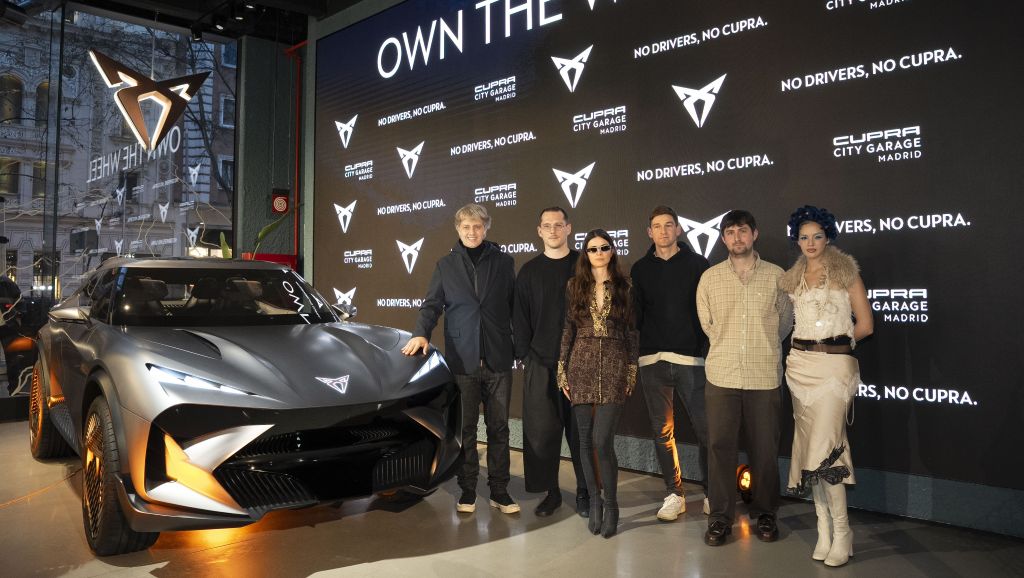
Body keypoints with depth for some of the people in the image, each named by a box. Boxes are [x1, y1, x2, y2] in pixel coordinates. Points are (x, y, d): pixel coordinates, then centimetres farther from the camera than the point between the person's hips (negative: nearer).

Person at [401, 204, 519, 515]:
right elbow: (432, 304, 6)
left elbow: (515, 306, 6)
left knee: (499, 427, 7)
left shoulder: (503, 262, 5)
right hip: (461, 360, 0)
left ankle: (499, 491, 17)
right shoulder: (446, 265, 7)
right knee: (465, 429, 7)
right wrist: (421, 333, -12)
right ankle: (467, 491, 18)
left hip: (498, 359, 0)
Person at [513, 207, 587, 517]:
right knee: (542, 431, 2)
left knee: (581, 430, 4)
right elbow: (520, 317, 8)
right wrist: (525, 354, 0)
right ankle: (550, 491, 16)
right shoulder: (529, 271, 9)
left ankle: (584, 491, 17)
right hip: (541, 364, 1)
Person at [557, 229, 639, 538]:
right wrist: (562, 370, 2)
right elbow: (567, 329, 6)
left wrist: (632, 370, 1)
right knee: (586, 439, 6)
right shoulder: (575, 285, 7)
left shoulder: (624, 287, 5)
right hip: (582, 365, 2)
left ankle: (611, 506, 9)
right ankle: (594, 501, 21)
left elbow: (632, 331, 6)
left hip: (614, 366, -2)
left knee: (602, 441, -9)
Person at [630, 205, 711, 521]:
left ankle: (711, 492, 15)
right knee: (662, 430, 6)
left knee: (704, 428, -2)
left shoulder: (697, 264, 5)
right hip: (652, 360, 2)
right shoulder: (641, 268, 11)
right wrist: (632, 354, 3)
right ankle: (674, 494, 16)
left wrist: (708, 349, -5)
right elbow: (635, 315, 11)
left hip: (691, 358, -2)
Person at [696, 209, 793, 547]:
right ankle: (720, 518, 13)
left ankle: (765, 514, 24)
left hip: (765, 377, 0)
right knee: (720, 446, 1)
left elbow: (785, 321, 12)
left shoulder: (776, 276, 4)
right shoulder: (710, 278, 6)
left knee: (764, 449, 6)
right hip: (721, 376, 1)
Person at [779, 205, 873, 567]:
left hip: (834, 365, -5)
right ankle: (825, 530, 14)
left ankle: (840, 533, -1)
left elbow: (865, 325, 1)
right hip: (800, 365, 5)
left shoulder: (846, 272, 1)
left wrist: (832, 344, 6)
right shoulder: (793, 278, 14)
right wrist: (805, 348, 6)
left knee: (823, 448, -12)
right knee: (810, 446, 5)